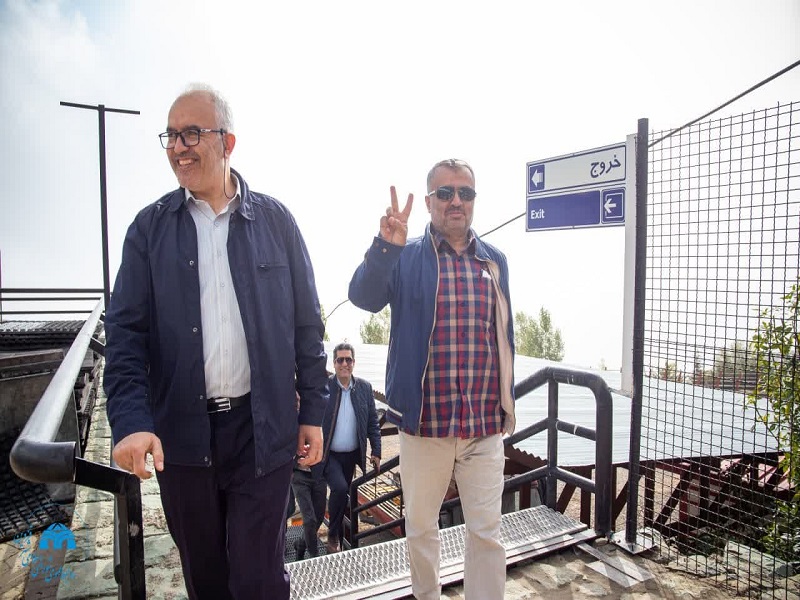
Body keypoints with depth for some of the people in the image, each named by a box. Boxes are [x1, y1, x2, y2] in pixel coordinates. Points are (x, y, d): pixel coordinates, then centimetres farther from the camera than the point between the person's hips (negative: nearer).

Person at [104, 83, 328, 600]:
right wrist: (131, 420, -16)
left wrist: (313, 411, 1)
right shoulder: (150, 227, 3)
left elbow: (306, 322, 2)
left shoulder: (275, 220, 1)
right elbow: (126, 331, -2)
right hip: (181, 433, 2)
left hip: (263, 429, -1)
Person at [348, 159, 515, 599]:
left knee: (486, 533, 7)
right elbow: (364, 297, -20)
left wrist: (507, 402, 13)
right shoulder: (405, 258, -2)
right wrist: (385, 246, -37)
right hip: (423, 422, -1)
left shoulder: (495, 261, 7)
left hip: (485, 426, 1)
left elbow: (505, 335, 13)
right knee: (420, 528, 17)